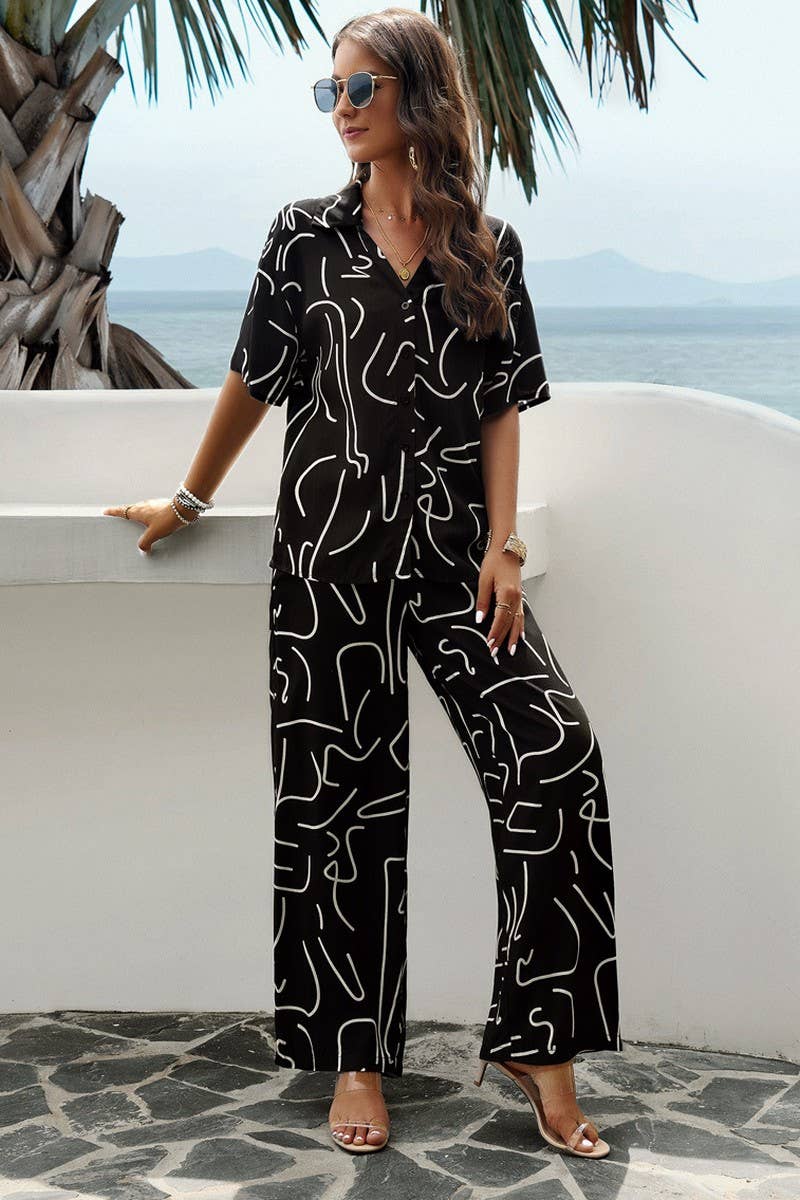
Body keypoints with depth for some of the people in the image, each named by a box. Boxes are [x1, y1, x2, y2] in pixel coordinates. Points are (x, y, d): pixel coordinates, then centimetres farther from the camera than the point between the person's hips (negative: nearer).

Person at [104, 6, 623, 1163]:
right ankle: (356, 1056, 14)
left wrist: (502, 548, -6)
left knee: (555, 752, -14)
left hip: (452, 544, 1)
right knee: (342, 793, 2)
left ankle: (540, 1041, -3)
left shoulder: (489, 244, 7)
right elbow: (256, 381, 13)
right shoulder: (308, 234, 5)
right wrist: (190, 502, 17)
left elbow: (504, 407, 4)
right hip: (333, 544, 0)